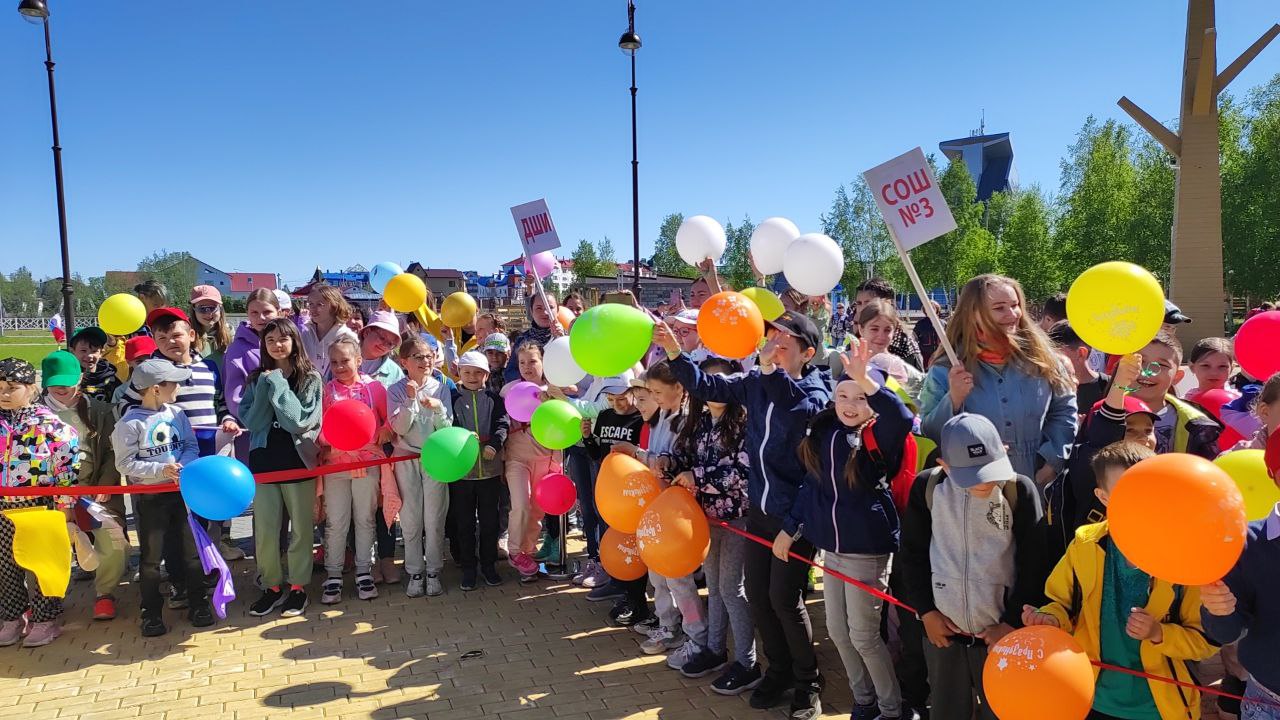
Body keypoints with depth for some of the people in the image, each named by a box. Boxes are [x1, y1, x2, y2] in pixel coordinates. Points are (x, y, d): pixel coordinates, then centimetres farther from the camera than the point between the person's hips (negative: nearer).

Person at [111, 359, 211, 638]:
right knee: (151, 556, 7)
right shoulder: (130, 423, -12)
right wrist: (160, 470, -22)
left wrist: (182, 464, -16)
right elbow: (124, 463, -13)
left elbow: (192, 447, 4)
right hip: (149, 497, -4)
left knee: (191, 549, 10)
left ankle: (198, 603, 23)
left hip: (182, 491, 4)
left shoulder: (176, 413, 2)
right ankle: (151, 612, 20)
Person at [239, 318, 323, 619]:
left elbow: (300, 421, -13)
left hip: (298, 459, -2)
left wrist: (278, 385, -13)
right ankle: (272, 586, 20)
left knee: (301, 527, 6)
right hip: (264, 459, 3)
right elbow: (251, 420, -3)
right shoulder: (257, 379, 6)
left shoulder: (310, 378, -3)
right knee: (265, 528, 6)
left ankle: (298, 587, 18)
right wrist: (266, 386, -11)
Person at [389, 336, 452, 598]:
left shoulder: (440, 389, 1)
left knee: (435, 519, 3)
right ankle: (415, 572, 17)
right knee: (410, 520, 5)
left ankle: (433, 571, 15)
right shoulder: (396, 390, -1)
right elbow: (399, 428, -11)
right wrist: (411, 400, -21)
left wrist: (437, 409, -20)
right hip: (406, 458, 0)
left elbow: (447, 429, -3)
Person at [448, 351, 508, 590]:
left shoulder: (494, 398, 5)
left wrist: (494, 444, -24)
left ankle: (488, 564, 23)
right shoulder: (453, 398, 3)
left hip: (490, 468, 1)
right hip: (461, 468, 0)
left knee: (489, 520, 10)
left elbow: (502, 424, -6)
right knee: (464, 521, 8)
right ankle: (468, 568, 19)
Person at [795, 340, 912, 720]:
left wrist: (866, 379, -45)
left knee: (863, 635, 3)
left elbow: (902, 418, -36)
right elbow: (812, 483, 13)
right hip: (830, 548, 6)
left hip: (867, 549, -6)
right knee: (837, 631, 15)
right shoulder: (822, 433, 1)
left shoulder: (878, 437, -13)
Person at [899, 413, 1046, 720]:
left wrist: (1011, 623, -5)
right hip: (943, 629, 2)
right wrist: (927, 611, 0)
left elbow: (1033, 565, -6)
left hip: (1001, 631, -1)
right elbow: (913, 554, 2)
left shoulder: (1021, 490, -13)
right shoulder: (927, 486, -8)